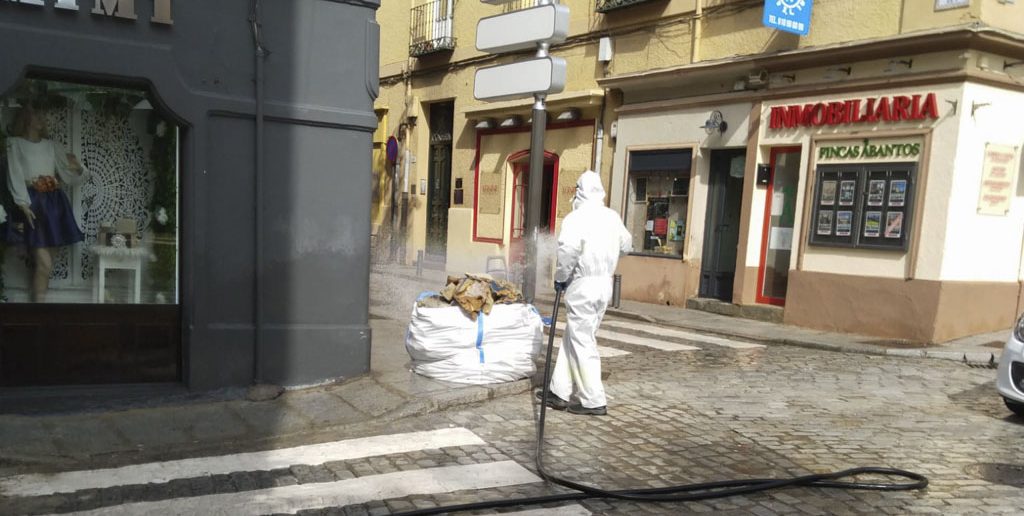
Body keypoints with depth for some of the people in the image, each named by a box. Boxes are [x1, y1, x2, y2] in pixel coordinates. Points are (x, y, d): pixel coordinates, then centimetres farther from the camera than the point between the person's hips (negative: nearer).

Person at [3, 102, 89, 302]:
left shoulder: (52, 145, 16)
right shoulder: (15, 143, 3)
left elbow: (67, 174, 13)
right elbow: (15, 177, -6)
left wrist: (78, 169, -11)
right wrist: (23, 204, -18)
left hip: (54, 204, 5)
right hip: (32, 204, -5)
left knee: (45, 262, 4)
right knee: (44, 263, -14)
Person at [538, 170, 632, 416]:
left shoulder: (577, 217, -13)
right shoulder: (612, 217, 9)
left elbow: (568, 249, -26)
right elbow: (626, 245, 21)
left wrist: (560, 277, -11)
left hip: (582, 284, -8)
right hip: (605, 284, 8)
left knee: (582, 343, 0)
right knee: (572, 338, 15)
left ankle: (594, 401, 4)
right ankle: (560, 392, 20)